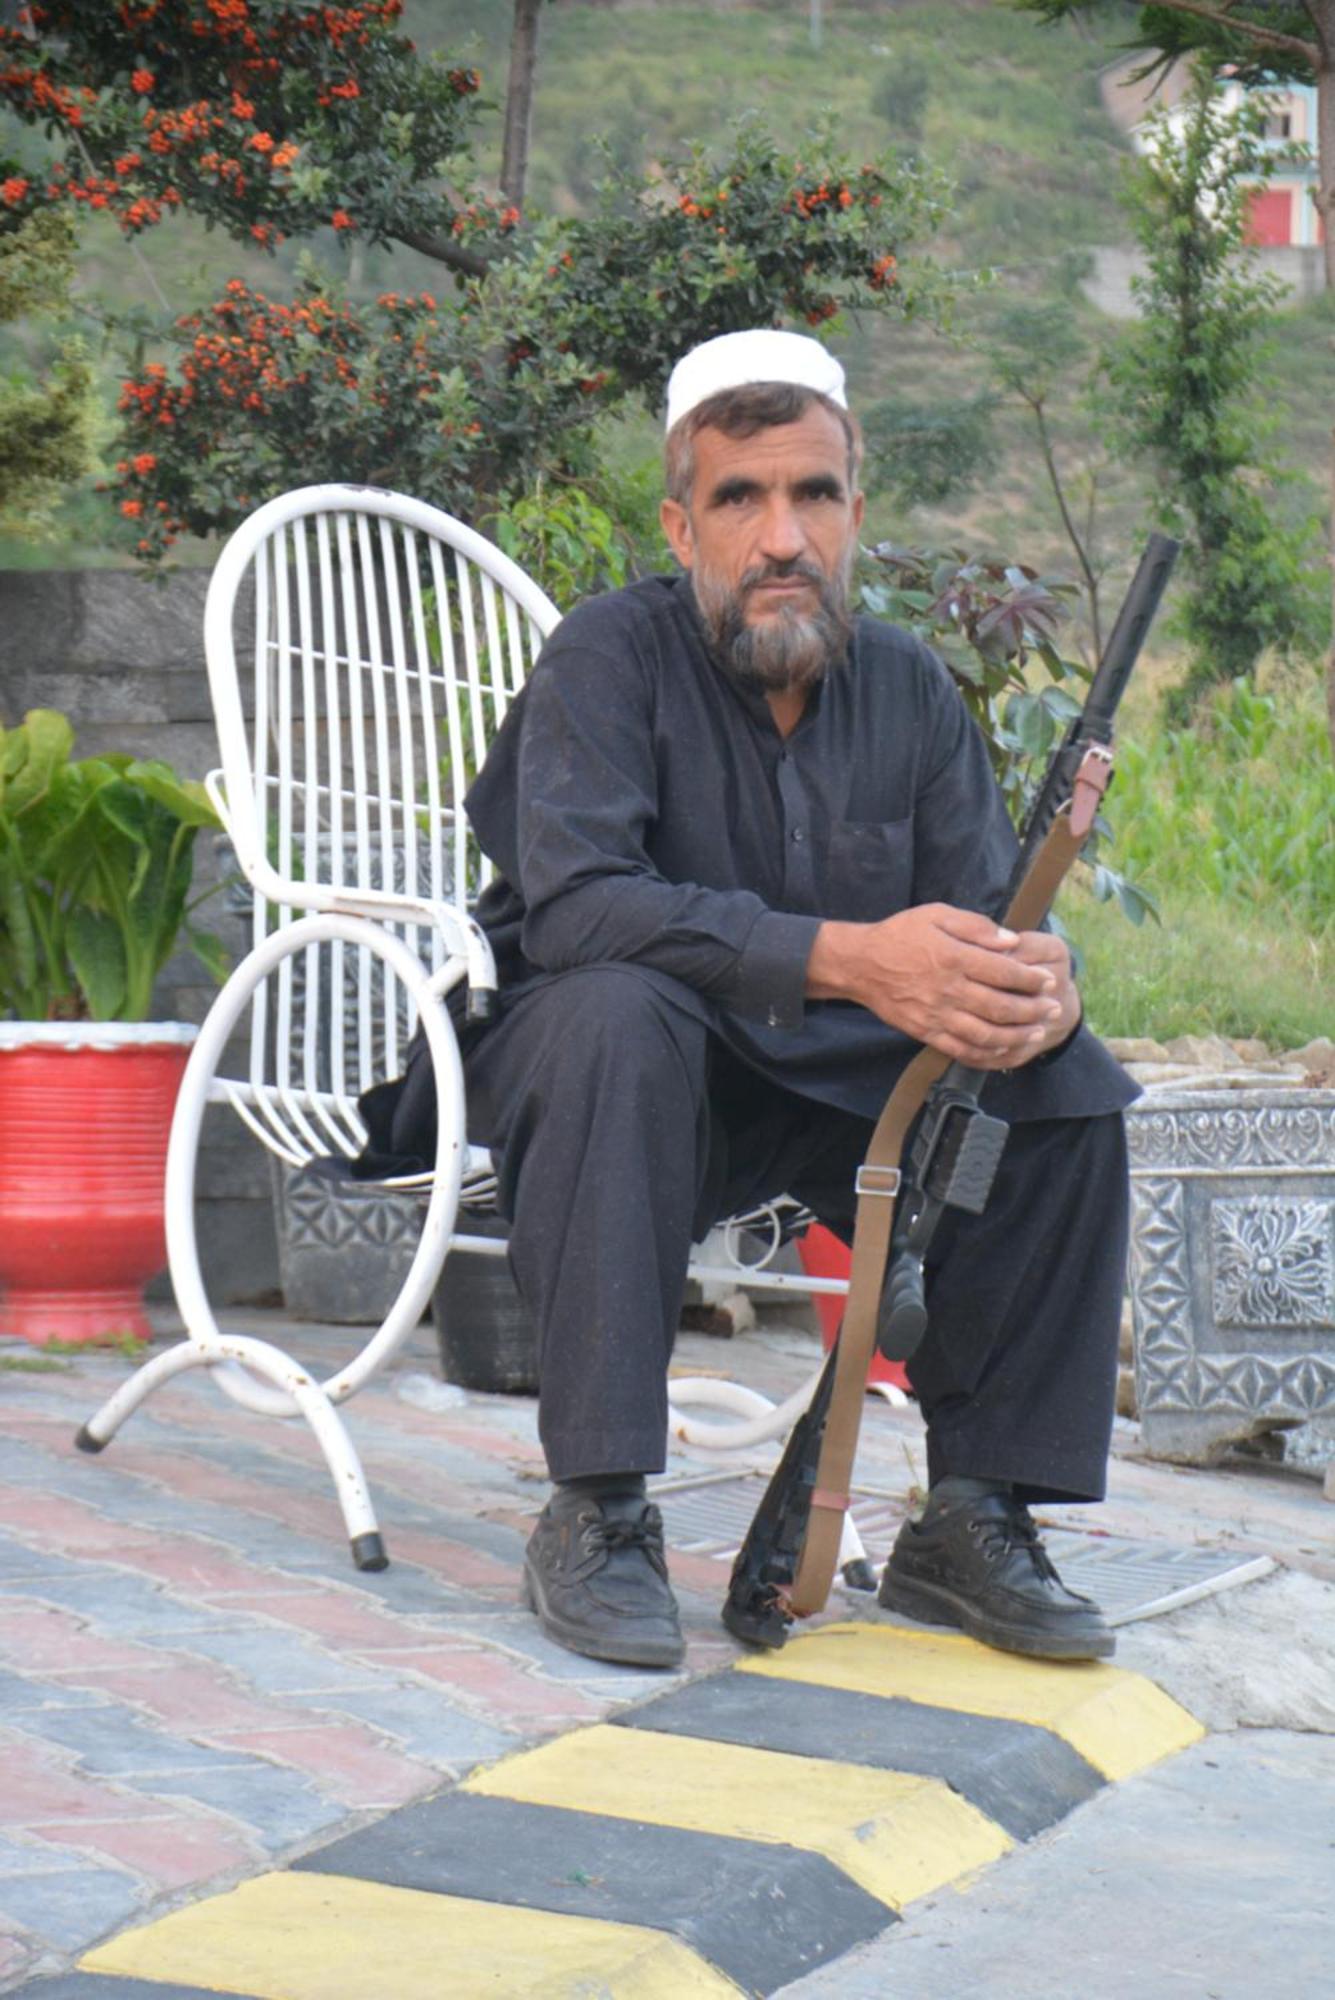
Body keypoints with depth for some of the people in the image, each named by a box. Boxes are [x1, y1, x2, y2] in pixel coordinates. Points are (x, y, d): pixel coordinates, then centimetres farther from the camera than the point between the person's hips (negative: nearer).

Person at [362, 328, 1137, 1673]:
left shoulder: (908, 689, 2)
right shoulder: (614, 655, -14)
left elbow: (989, 917, -3)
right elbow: (572, 902, -30)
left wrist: (1039, 983, -30)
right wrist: (847, 957, -41)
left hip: (830, 1085, 5)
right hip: (632, 1082, -5)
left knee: (1069, 1080, -15)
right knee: (618, 1012, -36)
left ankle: (972, 1518, -9)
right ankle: (596, 1510, -31)